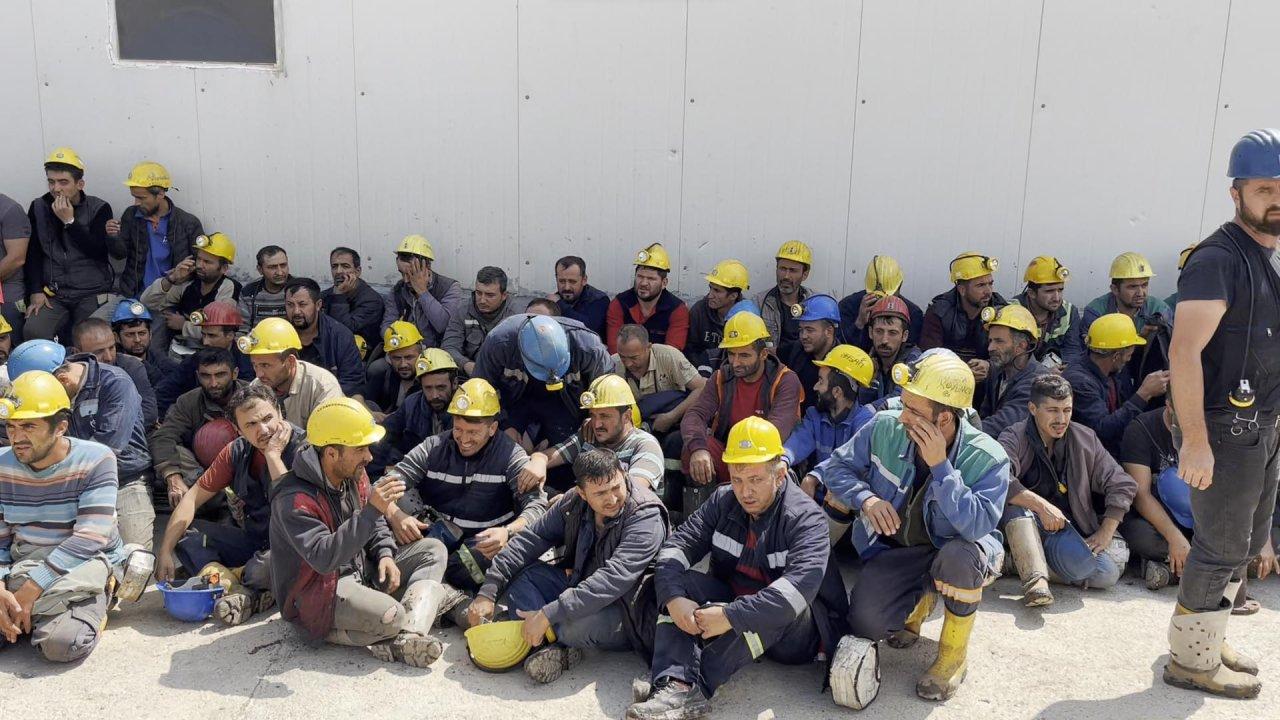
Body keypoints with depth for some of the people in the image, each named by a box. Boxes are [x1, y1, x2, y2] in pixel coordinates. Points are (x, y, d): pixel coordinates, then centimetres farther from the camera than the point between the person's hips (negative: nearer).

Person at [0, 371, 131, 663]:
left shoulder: (95, 460, -13)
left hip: (83, 564, -4)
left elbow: (91, 538, -21)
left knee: (62, 642, -31)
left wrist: (32, 588, -26)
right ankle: (46, 610, 4)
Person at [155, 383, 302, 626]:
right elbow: (194, 497, 2)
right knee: (185, 531, -4)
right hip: (252, 541, 7)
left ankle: (227, 577, -6)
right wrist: (164, 551, -7)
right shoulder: (238, 451, 1)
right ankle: (239, 591, -24)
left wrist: (273, 456, -24)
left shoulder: (303, 448, -17)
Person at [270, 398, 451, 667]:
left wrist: (385, 555, -4)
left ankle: (409, 635, -20)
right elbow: (324, 558, -36)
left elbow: (375, 524, 17)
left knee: (432, 550, -1)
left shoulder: (354, 475, 1)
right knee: (390, 616, -36)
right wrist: (371, 510, -40)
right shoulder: (293, 499, -25)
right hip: (316, 593, -10)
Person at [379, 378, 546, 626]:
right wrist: (395, 515, -28)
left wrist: (508, 531, -37)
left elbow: (537, 504, -15)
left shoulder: (510, 455, -4)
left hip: (483, 543, -2)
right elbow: (387, 484, -5)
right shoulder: (434, 447, 2)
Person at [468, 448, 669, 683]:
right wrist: (488, 592, -9)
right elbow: (532, 538, 0)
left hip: (628, 613, -7)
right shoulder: (575, 503, -4)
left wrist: (547, 615, -37)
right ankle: (557, 647, -23)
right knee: (519, 575, -6)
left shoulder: (646, 516, -24)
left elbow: (614, 579, -34)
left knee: (577, 622, -38)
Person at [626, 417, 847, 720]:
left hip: (793, 627, -5)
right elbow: (677, 545, -8)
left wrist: (731, 616, -42)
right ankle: (676, 682, -39)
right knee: (681, 582, -18)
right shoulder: (723, 502, -1)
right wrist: (673, 598, -28)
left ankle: (697, 688, -38)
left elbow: (800, 585, -36)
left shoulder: (805, 517, -19)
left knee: (784, 604, -37)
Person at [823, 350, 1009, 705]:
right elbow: (836, 466, -2)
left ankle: (954, 652, -11)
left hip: (958, 553, -3)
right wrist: (865, 498, -22)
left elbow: (978, 525, -38)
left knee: (958, 555, -40)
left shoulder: (987, 459, -24)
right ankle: (922, 598, 17)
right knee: (865, 622, -22)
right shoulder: (885, 427, -15)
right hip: (896, 549, 3)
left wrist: (940, 465, -38)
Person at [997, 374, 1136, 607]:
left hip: (1066, 528, 3)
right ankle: (1035, 579, -41)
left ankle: (1024, 560, -9)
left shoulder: (1085, 439, 5)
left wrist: (1105, 533, -3)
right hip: (1022, 526, -3)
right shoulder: (1014, 438, -8)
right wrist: (1041, 506, -33)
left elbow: (1122, 485, 6)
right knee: (1015, 504, -37)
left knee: (1106, 574, -26)